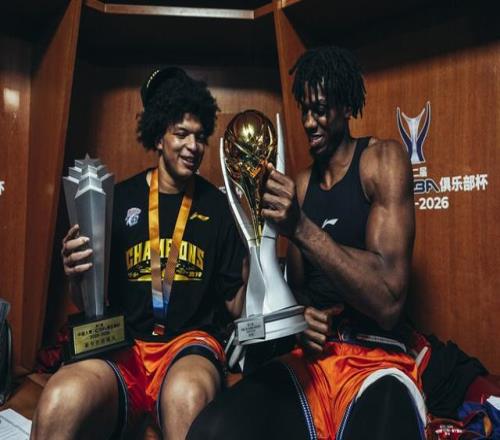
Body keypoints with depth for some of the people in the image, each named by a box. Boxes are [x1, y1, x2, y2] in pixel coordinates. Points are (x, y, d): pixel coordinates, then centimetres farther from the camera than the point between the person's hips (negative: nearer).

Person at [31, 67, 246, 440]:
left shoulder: (218, 206, 6)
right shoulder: (120, 198, 6)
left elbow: (236, 305, 6)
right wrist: (77, 276, -11)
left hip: (190, 342, 0)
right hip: (123, 344, 1)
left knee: (187, 395, -35)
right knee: (60, 402, -31)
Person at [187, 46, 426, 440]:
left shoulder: (382, 159, -4)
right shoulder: (301, 183, 12)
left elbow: (388, 301, -14)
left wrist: (301, 228, -23)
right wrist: (302, 317, -5)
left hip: (378, 362, -4)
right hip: (311, 358, 4)